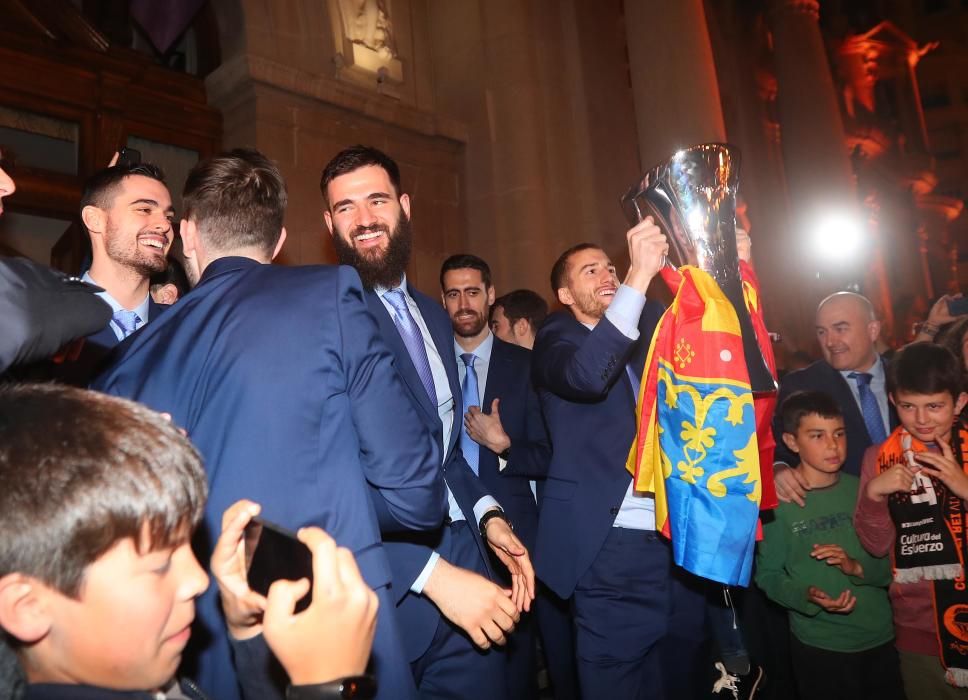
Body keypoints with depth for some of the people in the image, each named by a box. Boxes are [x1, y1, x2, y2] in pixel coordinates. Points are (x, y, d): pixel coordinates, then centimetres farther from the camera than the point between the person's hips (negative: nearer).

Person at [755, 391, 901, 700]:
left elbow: (893, 561, 3)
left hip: (882, 637, 4)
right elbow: (768, 575, -11)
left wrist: (858, 567, -16)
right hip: (818, 645, -4)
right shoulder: (777, 501, -13)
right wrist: (808, 596, -28)